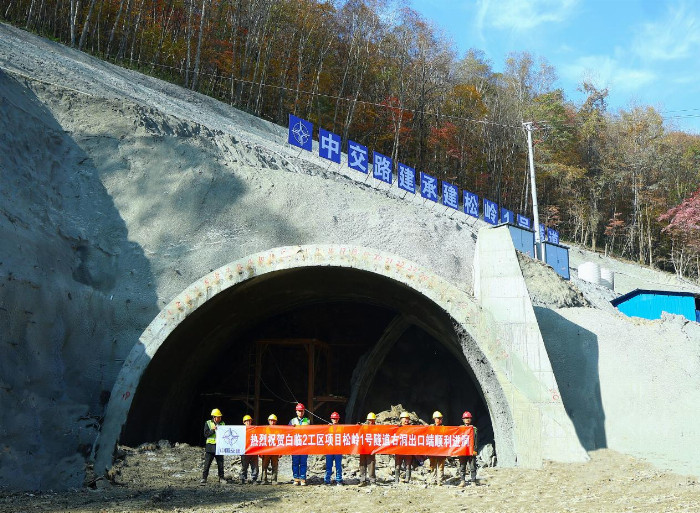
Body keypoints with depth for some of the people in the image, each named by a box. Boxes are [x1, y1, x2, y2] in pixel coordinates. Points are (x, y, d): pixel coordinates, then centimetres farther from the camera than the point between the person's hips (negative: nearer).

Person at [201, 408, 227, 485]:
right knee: (207, 463, -4)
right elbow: (206, 434, -4)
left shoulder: (222, 424, 10)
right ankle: (204, 478, 0)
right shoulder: (208, 423, 3)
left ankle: (221, 478, 17)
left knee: (220, 464, 6)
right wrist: (213, 430, -15)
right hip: (210, 446, -2)